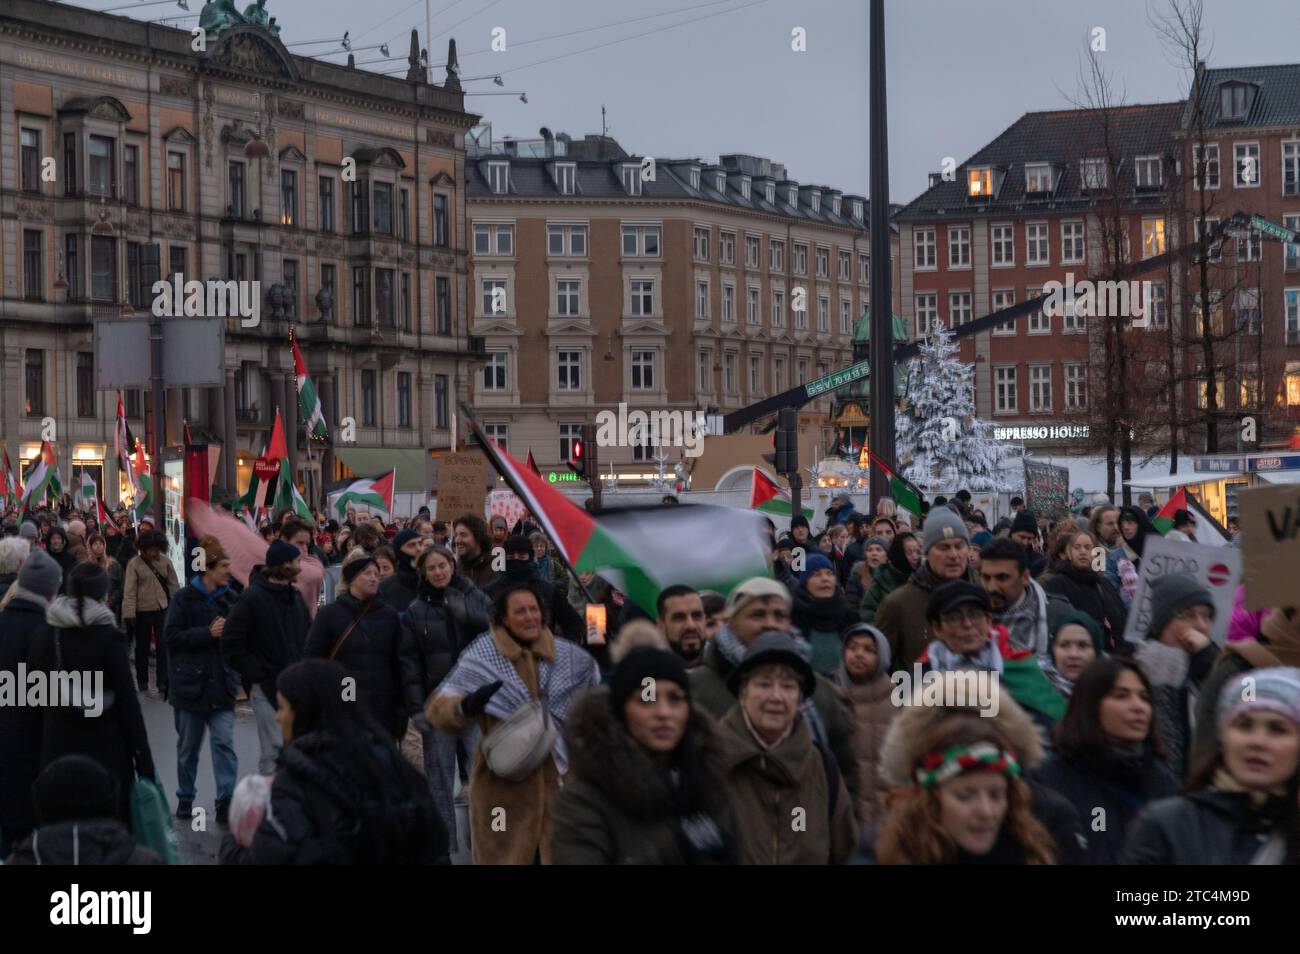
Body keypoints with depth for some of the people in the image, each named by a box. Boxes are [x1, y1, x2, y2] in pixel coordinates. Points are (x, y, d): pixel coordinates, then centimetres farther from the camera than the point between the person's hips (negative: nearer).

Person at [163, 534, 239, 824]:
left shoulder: (229, 598, 3)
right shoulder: (185, 598, -8)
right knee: (188, 746, 11)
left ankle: (226, 802, -9)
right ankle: (185, 798, 26)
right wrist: (208, 633, -20)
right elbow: (171, 635, -13)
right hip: (191, 683, -2)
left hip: (222, 684, 2)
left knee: (224, 743, -8)